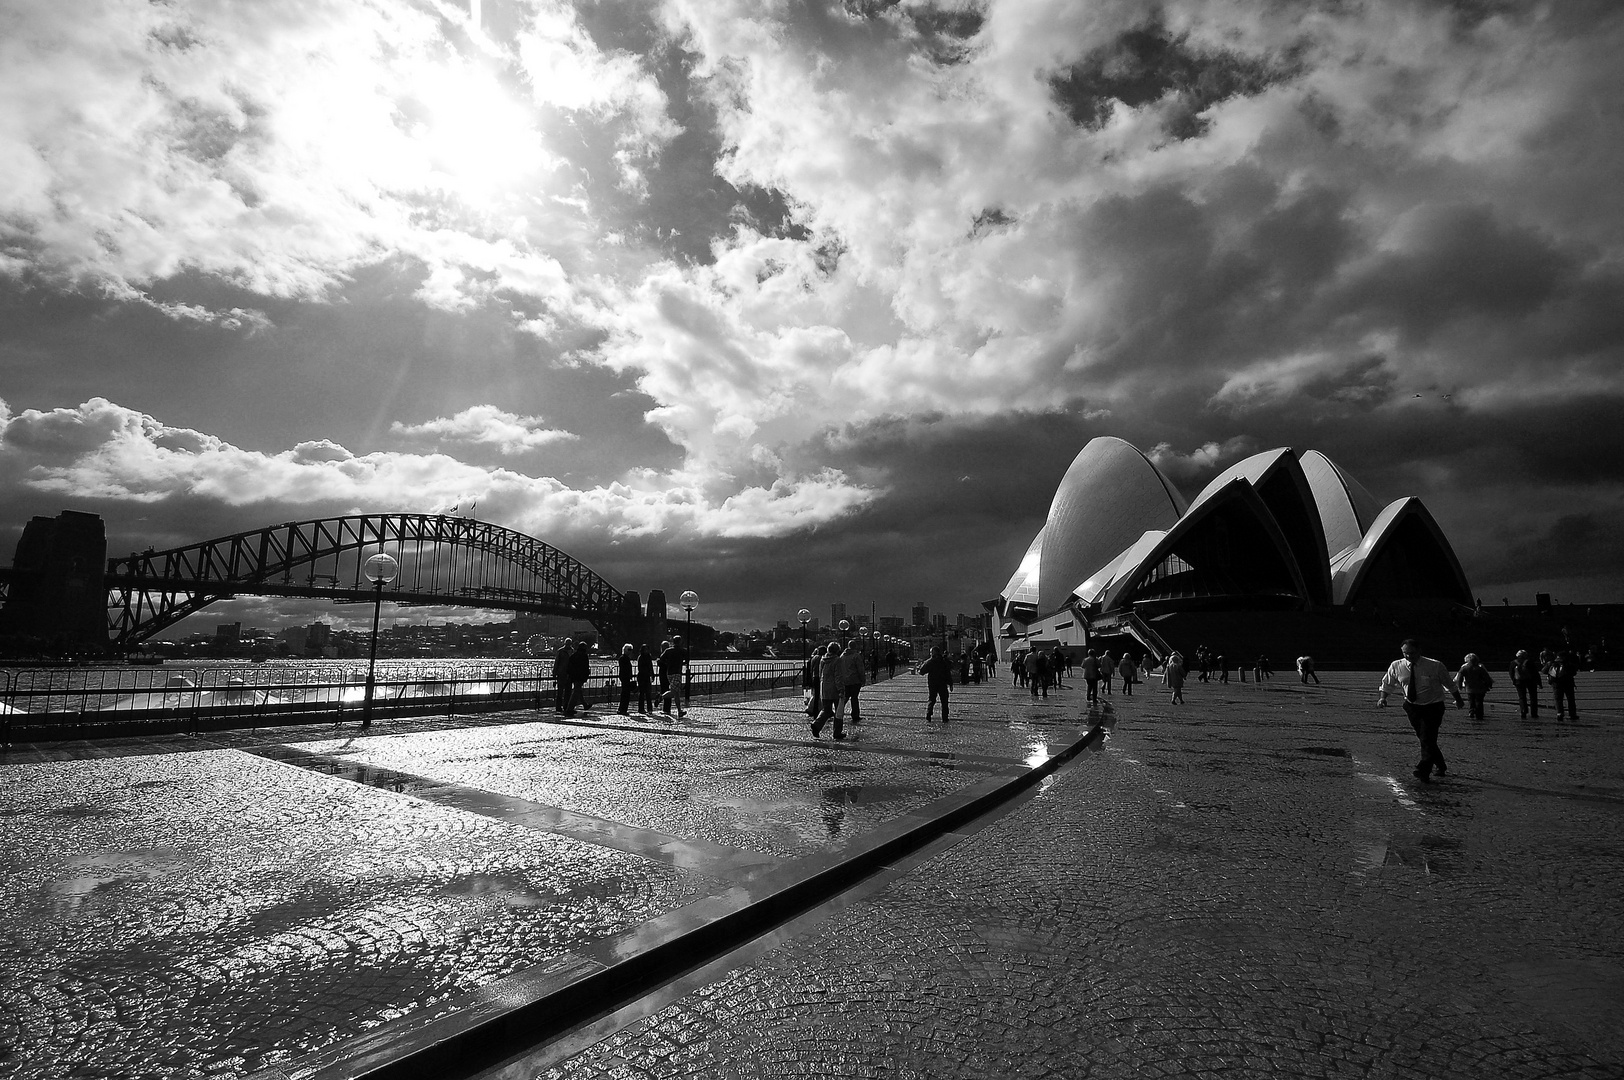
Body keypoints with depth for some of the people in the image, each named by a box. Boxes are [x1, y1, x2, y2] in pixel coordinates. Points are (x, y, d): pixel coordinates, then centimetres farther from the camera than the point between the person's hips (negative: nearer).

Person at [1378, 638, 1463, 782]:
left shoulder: (1435, 666, -14)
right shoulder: (1396, 666, -8)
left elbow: (1450, 684, 4)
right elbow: (1386, 684, 4)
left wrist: (1458, 700, 18)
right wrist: (1382, 697, -15)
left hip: (1433, 707, -4)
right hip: (1412, 707, 4)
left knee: (1428, 739, -11)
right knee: (1424, 739, 14)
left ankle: (1423, 772, -9)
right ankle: (1440, 766, 34)